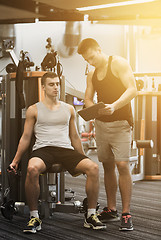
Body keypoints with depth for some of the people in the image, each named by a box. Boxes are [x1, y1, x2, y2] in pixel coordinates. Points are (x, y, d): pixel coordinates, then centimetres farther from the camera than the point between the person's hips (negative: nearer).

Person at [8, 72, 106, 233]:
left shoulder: (69, 109, 19)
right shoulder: (34, 110, 12)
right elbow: (25, 138, 14)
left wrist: (82, 161, 24)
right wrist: (15, 160, 7)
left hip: (66, 149, 3)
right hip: (43, 149, -2)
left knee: (93, 167, -25)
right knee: (32, 168, -39)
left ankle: (91, 216, -13)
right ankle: (34, 217, -23)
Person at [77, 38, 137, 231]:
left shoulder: (118, 63, -5)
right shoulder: (92, 74, 15)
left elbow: (132, 89, -13)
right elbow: (88, 98, 17)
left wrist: (114, 106, -27)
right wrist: (92, 108, -6)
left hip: (120, 122, -6)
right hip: (101, 123, 7)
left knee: (122, 165, -13)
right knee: (107, 166, 8)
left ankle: (126, 214, -8)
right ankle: (111, 210, 17)